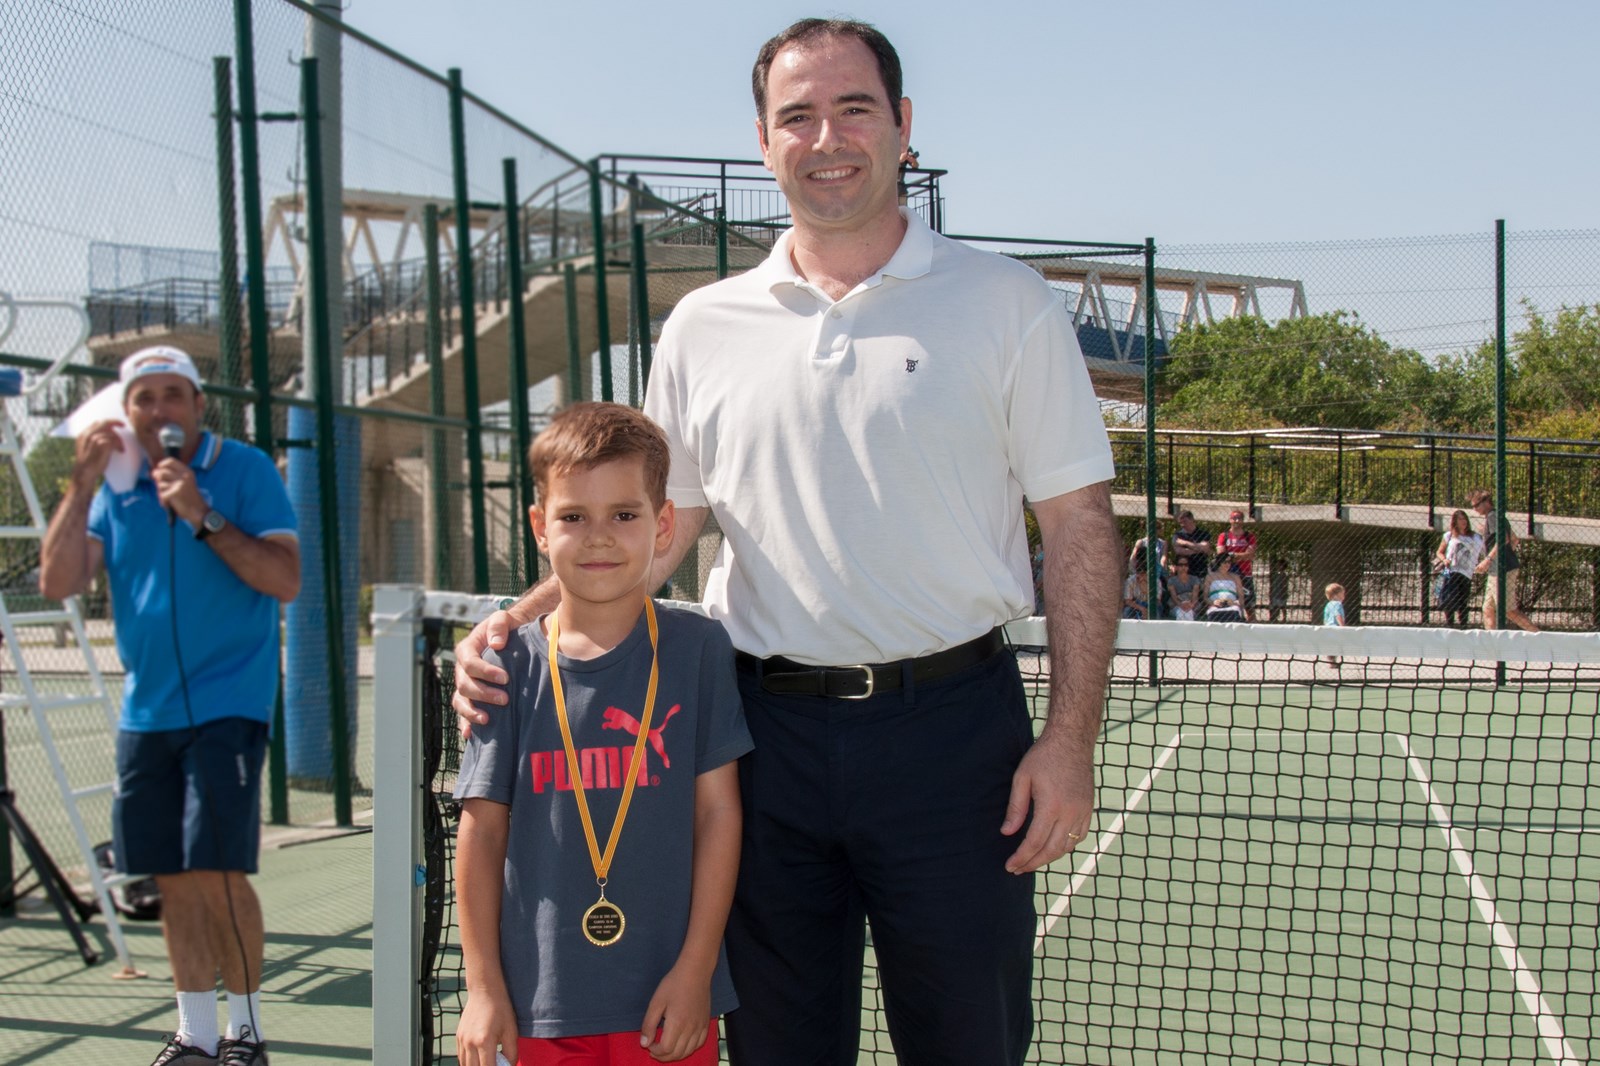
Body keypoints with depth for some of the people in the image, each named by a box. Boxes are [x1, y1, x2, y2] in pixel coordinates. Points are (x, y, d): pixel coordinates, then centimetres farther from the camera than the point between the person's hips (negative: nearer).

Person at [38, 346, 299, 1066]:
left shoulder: (244, 471, -5)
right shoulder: (116, 488, 9)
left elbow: (285, 580, -14)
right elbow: (58, 583, -1)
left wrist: (201, 515, -21)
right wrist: (82, 485, -9)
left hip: (226, 705, -5)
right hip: (146, 712, 5)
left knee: (218, 872, -9)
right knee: (174, 879, 7)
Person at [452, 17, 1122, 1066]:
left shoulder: (1008, 304, 0)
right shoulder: (703, 328, 7)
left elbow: (1080, 526, -2)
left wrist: (1070, 739, -9)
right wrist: (515, 623, -2)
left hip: (951, 726, -2)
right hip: (767, 731, 3)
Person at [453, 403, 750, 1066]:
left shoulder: (697, 650, -1)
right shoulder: (511, 665, 1)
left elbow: (718, 812, -1)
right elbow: (483, 830, 3)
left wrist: (696, 967, -4)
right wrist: (484, 988, 2)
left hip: (668, 994, 0)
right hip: (543, 995, 1)